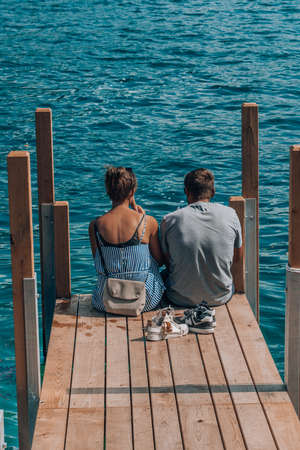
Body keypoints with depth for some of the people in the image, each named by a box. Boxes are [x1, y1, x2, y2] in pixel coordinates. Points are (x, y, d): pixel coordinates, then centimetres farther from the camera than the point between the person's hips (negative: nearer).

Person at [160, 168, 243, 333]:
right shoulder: (230, 215, -9)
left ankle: (196, 315, 5)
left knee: (163, 275, 32)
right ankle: (207, 311, 10)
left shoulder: (170, 220, -13)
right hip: (221, 296, 3)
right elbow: (237, 257, 5)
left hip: (182, 298, -3)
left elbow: (167, 262, 1)